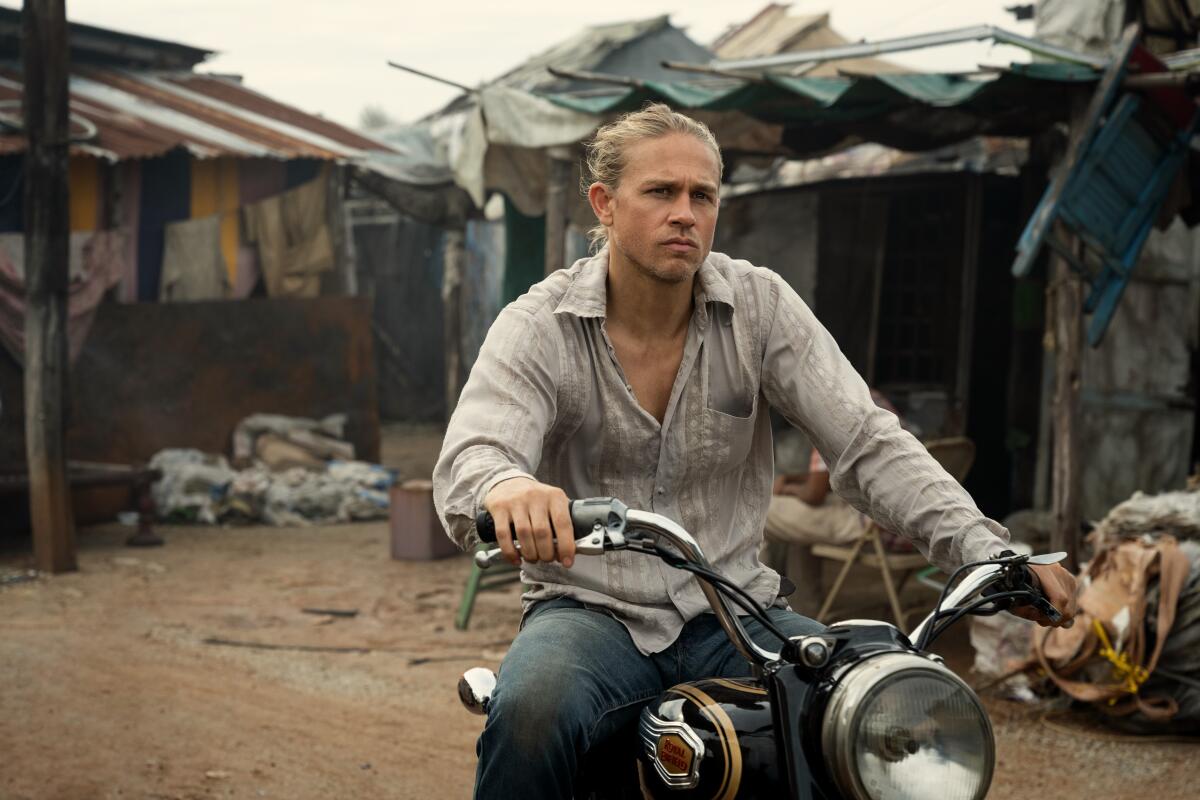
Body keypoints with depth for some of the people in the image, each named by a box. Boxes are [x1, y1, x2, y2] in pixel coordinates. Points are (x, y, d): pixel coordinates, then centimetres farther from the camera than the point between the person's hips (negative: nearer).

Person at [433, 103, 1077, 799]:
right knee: (531, 712, -34)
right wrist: (505, 488, -50)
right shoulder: (539, 325, -7)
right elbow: (468, 459, -22)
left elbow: (869, 445, -6)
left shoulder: (760, 305, -1)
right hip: (592, 610, -2)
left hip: (732, 612, 2)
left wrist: (989, 553, -21)